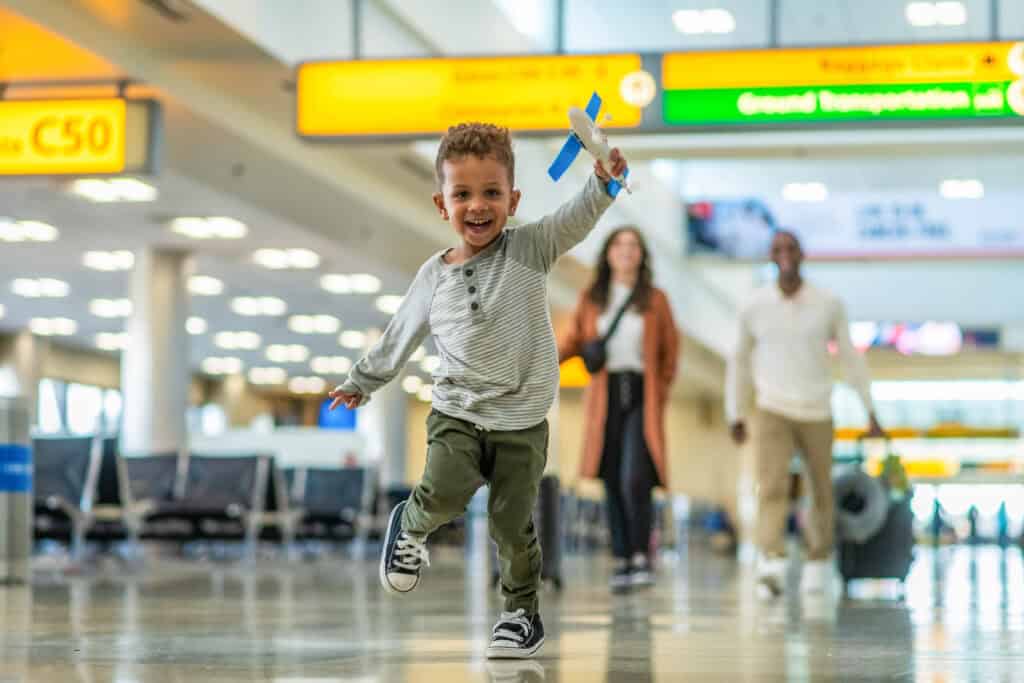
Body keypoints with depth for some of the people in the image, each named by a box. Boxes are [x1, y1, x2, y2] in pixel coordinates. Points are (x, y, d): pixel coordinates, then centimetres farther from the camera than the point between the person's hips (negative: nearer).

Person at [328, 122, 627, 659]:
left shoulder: (528, 250, -4)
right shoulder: (434, 276, 3)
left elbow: (576, 218, -22)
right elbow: (400, 336, 17)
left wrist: (603, 182, -41)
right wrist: (361, 382, 27)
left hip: (521, 421, -1)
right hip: (457, 412, 1)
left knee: (512, 524, 2)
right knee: (444, 491, -23)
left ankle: (522, 612, 24)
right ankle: (409, 528, 11)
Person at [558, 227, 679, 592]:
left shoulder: (655, 300, 6)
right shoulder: (591, 299, 9)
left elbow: (670, 350, 8)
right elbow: (574, 339, 8)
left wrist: (660, 391, 0)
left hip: (641, 397, -2)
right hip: (605, 397, 2)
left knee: (635, 480, -16)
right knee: (613, 483, 3)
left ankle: (641, 557, -7)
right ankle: (621, 562, 11)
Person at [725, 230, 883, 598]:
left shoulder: (829, 305, -3)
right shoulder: (754, 307, -1)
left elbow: (851, 357, 6)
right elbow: (740, 361, 12)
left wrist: (871, 411, 6)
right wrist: (735, 415, 13)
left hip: (817, 415, 1)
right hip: (772, 412, -1)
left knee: (821, 492, 11)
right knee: (772, 487, -20)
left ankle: (818, 560, 32)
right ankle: (771, 566, -31)